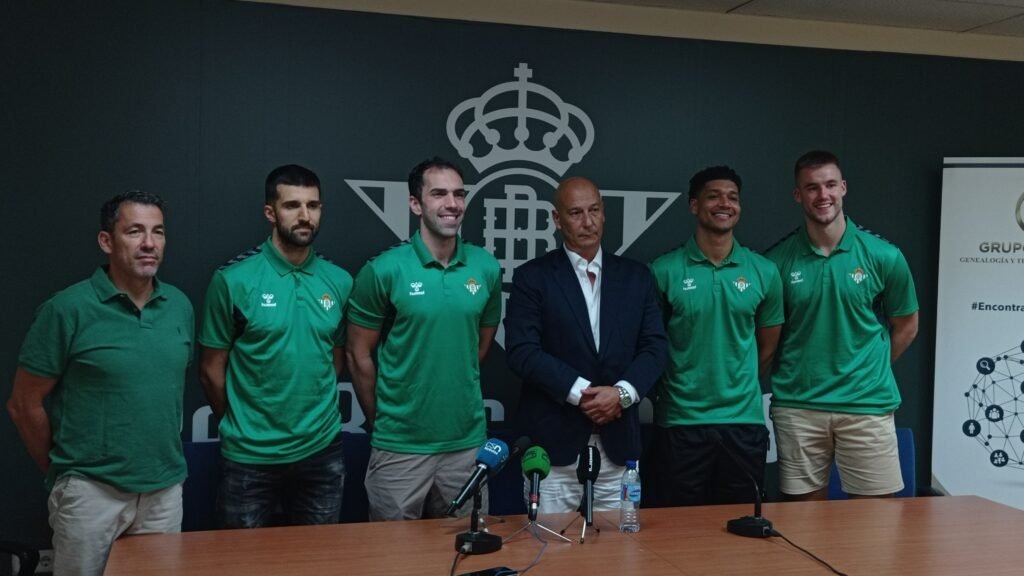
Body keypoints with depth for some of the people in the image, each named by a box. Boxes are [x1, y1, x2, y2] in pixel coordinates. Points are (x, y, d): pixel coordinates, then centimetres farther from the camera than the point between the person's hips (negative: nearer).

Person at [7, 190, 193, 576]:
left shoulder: (180, 306, 2)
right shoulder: (68, 309, -12)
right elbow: (24, 405, -5)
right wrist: (60, 472, 3)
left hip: (166, 489, 4)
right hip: (91, 490, -4)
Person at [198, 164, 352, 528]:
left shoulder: (339, 281, 1)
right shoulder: (233, 280, -11)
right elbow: (211, 371, -3)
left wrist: (313, 415, 10)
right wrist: (242, 425, 7)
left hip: (322, 451, 3)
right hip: (250, 456, -3)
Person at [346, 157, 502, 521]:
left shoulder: (487, 268, 0)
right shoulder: (384, 270, -10)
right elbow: (359, 354, -2)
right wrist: (381, 420, 5)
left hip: (467, 440, 3)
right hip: (400, 444, -3)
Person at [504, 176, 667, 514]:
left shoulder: (636, 276, 10)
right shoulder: (532, 277, 0)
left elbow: (654, 346, 5)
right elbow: (522, 351, -9)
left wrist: (622, 392, -12)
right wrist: (581, 392, -15)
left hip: (619, 443, 3)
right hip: (554, 442, -3)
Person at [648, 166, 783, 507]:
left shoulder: (764, 272, 3)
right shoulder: (664, 271, -5)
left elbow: (768, 344, 14)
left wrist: (738, 386, 13)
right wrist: (676, 387, 4)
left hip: (744, 420, 2)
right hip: (680, 421, -2)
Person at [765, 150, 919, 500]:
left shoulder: (883, 257, -2)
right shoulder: (778, 260, -2)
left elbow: (906, 326, 12)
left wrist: (869, 373, 10)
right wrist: (800, 374, 7)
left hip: (867, 405, 0)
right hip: (797, 406, 0)